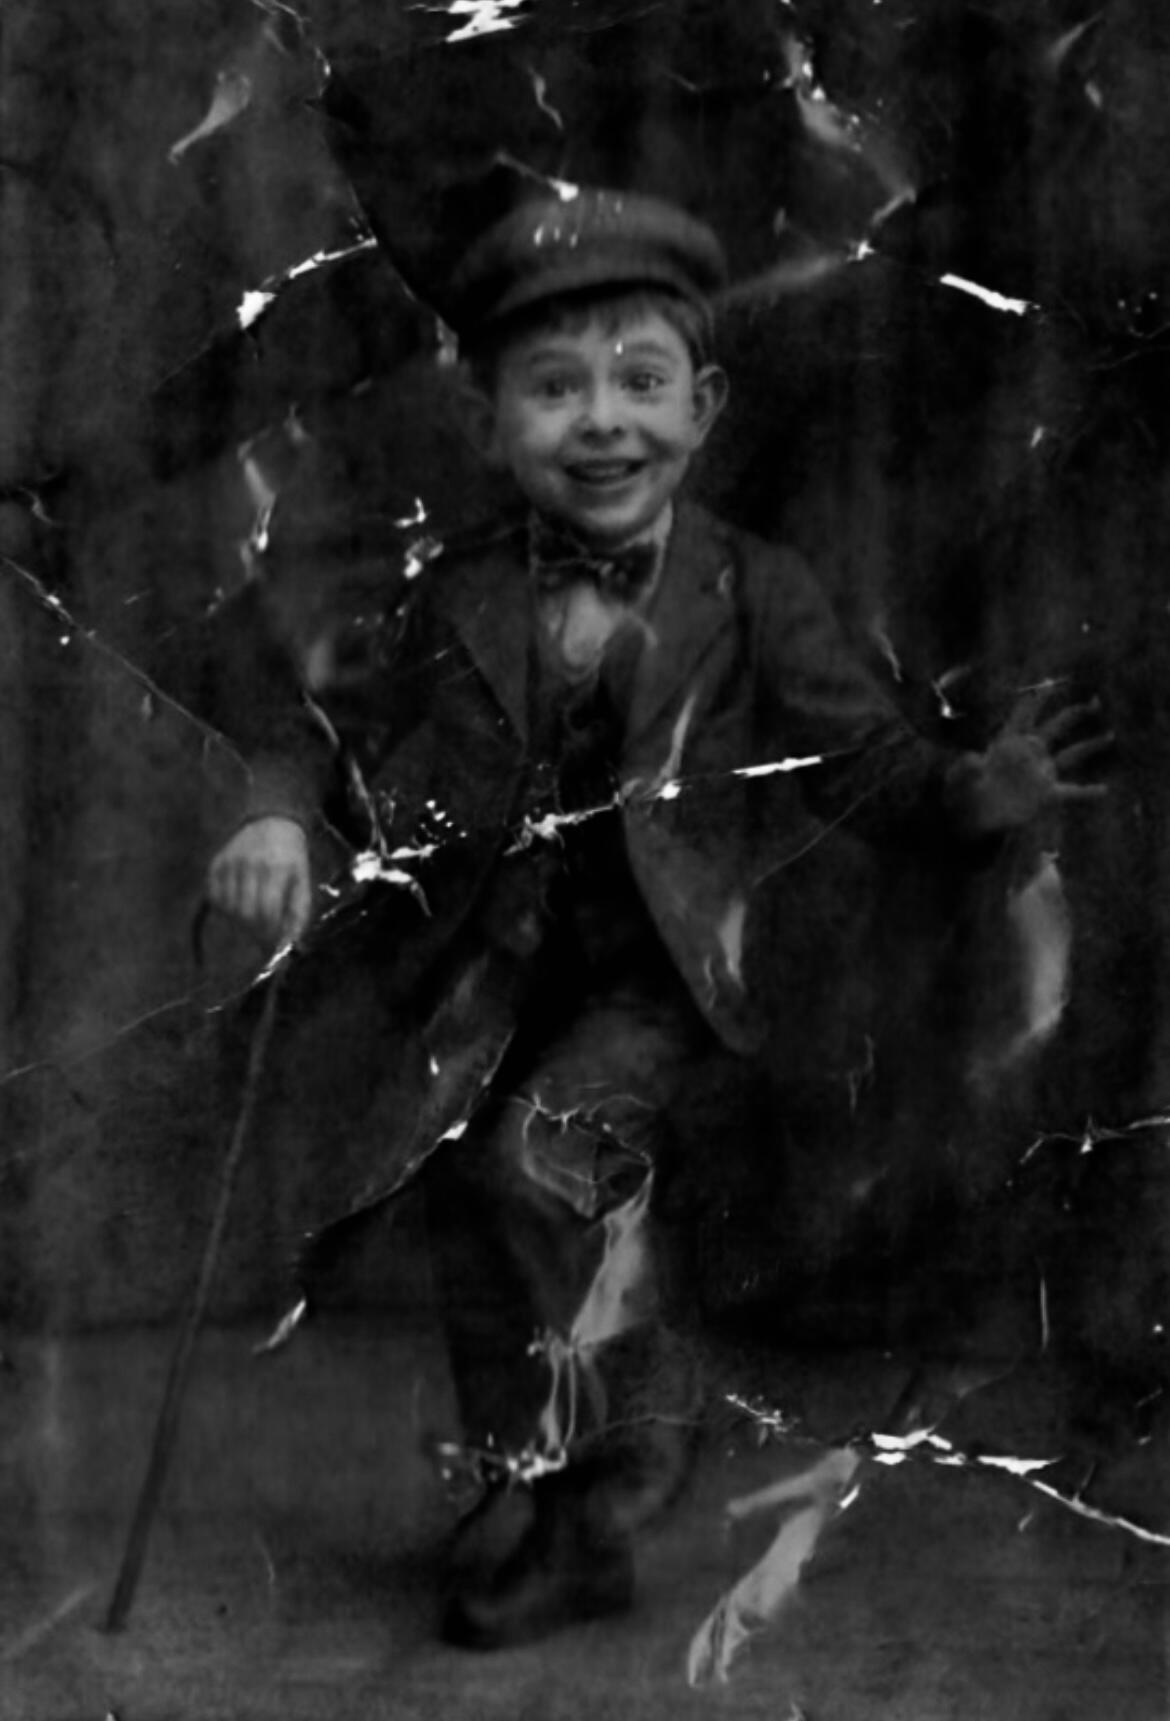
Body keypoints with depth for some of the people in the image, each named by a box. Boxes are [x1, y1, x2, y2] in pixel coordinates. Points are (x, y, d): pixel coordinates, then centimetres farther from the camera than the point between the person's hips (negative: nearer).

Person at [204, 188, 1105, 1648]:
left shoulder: (752, 598, -6)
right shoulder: (455, 600, -3)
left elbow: (860, 758, -4)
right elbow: (324, 716, 6)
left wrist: (975, 790, -22)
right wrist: (280, 816, -12)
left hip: (655, 970, -3)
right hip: (488, 969, 4)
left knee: (545, 1151, -27)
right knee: (473, 1222, 8)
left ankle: (621, 1411, 1)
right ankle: (561, 1535, 29)